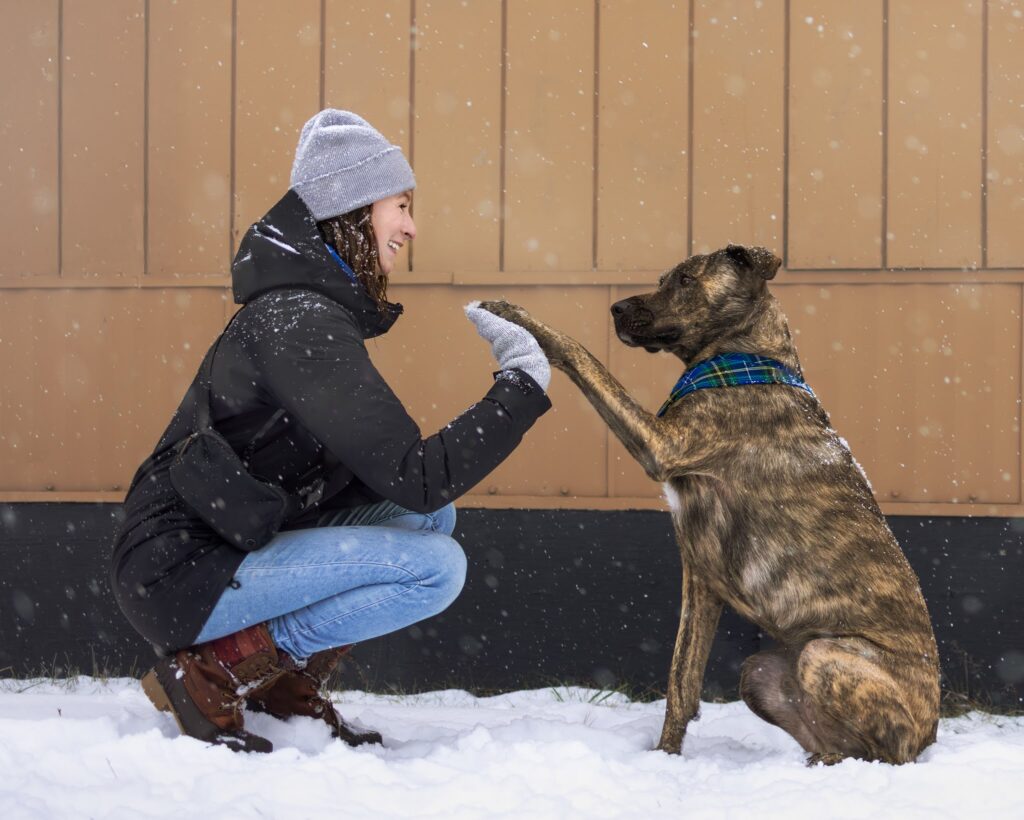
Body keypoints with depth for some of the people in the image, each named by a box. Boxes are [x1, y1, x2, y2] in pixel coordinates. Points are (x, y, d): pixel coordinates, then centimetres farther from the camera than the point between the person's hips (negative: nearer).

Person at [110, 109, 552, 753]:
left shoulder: (306, 307, 12)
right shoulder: (299, 322, -19)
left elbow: (378, 469, 15)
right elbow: (414, 478, -23)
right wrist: (523, 386, -14)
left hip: (239, 547, 10)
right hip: (181, 576, -10)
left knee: (433, 517, 10)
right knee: (437, 565, -19)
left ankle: (286, 678, 7)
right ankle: (215, 674, -9)